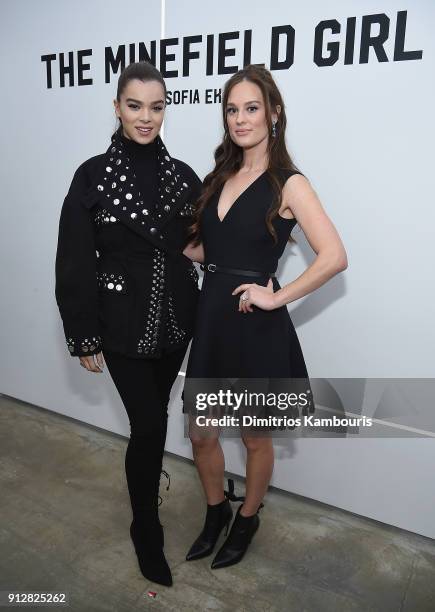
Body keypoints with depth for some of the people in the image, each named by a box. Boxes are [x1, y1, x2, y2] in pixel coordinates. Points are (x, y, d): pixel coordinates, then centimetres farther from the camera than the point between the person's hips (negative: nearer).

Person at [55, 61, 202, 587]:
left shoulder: (182, 175, 2)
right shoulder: (93, 175, -8)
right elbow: (73, 264, -8)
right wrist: (84, 337, -8)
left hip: (175, 319, 4)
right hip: (123, 323, -3)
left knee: (154, 415, 20)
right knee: (149, 423, 1)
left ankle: (147, 477, 52)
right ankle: (146, 529, 26)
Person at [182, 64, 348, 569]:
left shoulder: (288, 184, -10)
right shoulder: (220, 176, 9)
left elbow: (334, 257, -20)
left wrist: (277, 297, -18)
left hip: (256, 325, -6)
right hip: (211, 317, 6)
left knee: (254, 436, 15)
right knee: (200, 432, 15)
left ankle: (246, 521, 41)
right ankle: (215, 512, 43)